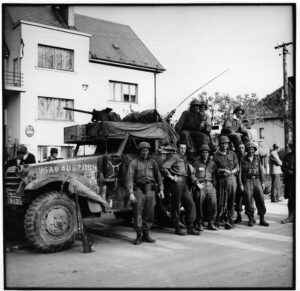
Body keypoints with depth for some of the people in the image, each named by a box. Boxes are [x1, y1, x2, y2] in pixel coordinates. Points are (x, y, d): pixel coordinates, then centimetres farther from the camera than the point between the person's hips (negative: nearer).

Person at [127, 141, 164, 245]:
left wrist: (161, 190, 7)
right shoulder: (134, 162, -2)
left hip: (150, 190, 4)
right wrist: (131, 193, -16)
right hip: (138, 190, -3)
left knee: (149, 214, 7)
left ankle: (146, 235, 19)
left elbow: (158, 176, 13)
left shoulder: (152, 162, 10)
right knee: (138, 214, -1)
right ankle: (139, 236, 9)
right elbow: (130, 178, -8)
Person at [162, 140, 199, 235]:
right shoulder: (175, 157, -5)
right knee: (176, 205, 0)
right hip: (177, 182, -8)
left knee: (191, 204, 4)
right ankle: (178, 227, 8)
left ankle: (190, 228, 9)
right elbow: (164, 167, -16)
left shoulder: (185, 158, 21)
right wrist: (171, 177, -16)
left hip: (184, 184, 8)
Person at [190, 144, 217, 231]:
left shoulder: (212, 163, 17)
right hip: (200, 186, -3)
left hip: (210, 185, 3)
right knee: (199, 205, -4)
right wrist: (197, 183, -11)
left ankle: (211, 223, 4)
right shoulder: (196, 162, 5)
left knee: (213, 203, -8)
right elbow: (192, 174, -3)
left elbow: (214, 175, 19)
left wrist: (213, 184, 6)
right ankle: (198, 224, 9)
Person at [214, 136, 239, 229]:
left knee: (231, 201, 2)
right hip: (221, 180, -2)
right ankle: (217, 220, 7)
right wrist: (220, 170, -14)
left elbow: (237, 167, 7)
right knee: (221, 201, -4)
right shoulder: (216, 155, 5)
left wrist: (230, 172, -10)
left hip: (231, 178, 3)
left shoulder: (232, 154, 12)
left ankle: (229, 220, 9)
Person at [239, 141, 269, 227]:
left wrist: (262, 182, 8)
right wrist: (241, 184, -4)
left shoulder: (257, 159, 14)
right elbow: (240, 172, 2)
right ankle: (251, 219, 3)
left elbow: (261, 171, 15)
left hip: (257, 180, 2)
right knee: (248, 200, -8)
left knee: (260, 198, -6)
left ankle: (262, 219, 3)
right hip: (247, 181, -2)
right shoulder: (243, 160, 5)